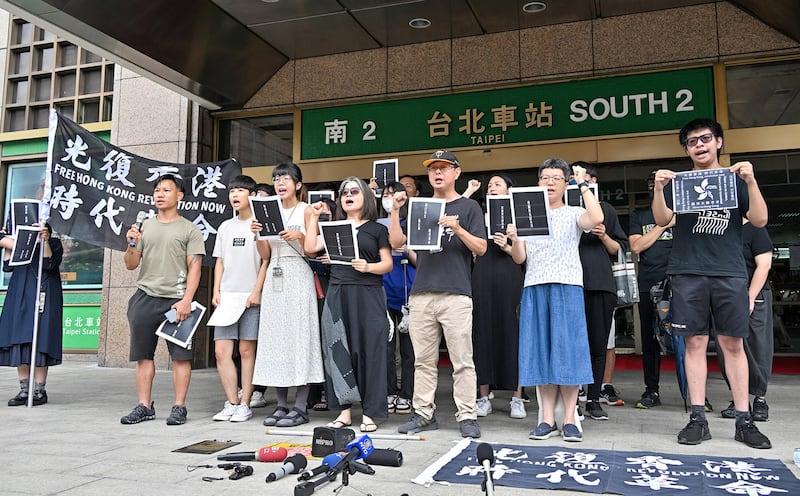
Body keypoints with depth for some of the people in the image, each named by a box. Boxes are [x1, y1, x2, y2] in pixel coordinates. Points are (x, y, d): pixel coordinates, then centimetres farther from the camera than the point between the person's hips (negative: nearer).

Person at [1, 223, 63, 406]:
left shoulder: (54, 244, 5)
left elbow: (50, 264, -11)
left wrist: (44, 241, -16)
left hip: (43, 300, -5)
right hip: (20, 300, 5)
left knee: (39, 344, -7)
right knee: (19, 344, 3)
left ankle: (40, 391, 0)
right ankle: (24, 390, 10)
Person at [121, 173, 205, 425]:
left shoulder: (189, 230, 3)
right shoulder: (144, 227, 15)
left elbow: (194, 268, -3)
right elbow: (131, 265, 14)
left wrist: (186, 301, -13)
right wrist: (132, 245, -6)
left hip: (176, 300, -4)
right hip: (145, 298, 4)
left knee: (180, 355, -2)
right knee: (143, 354, 6)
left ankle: (179, 407, 6)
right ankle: (144, 406, 15)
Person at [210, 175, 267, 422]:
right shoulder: (225, 227, 17)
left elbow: (266, 261, -4)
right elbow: (220, 262, 18)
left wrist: (256, 292, -12)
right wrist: (216, 291, 6)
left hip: (250, 297, -5)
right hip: (226, 296, 5)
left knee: (247, 350, -1)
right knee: (221, 351, 0)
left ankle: (244, 405, 6)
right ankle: (231, 403, 9)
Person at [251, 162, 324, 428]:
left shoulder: (306, 210, 3)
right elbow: (265, 254, 13)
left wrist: (300, 236, -18)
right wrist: (258, 234, -4)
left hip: (298, 277, -5)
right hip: (274, 277, 5)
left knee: (299, 335, -6)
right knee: (274, 336, 4)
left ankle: (301, 407, -2)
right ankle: (281, 404, 11)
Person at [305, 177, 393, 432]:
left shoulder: (377, 229, 8)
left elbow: (387, 263, 3)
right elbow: (311, 247, 5)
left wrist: (368, 267, -16)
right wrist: (314, 218, 6)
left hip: (368, 295, -3)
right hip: (337, 294, 3)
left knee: (368, 351, -4)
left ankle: (369, 413, 3)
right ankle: (344, 410, 10)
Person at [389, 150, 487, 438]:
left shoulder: (468, 207, 8)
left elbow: (481, 248, 0)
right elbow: (396, 242, 11)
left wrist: (457, 228, -14)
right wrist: (395, 210, 1)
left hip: (456, 294, -4)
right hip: (421, 294, 4)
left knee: (462, 361, -2)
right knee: (423, 360, 8)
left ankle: (467, 417, 6)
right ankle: (423, 414, 16)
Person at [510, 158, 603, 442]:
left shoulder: (573, 214, 7)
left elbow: (596, 219, -18)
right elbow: (520, 258, 9)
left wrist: (583, 184, -9)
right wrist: (514, 240, -11)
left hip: (567, 287, -3)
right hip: (535, 288, 3)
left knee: (567, 350, -4)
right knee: (540, 350, 2)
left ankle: (569, 420, 3)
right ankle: (547, 420, 7)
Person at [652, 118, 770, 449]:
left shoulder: (735, 180, 13)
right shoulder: (677, 182, 13)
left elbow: (759, 220, 2)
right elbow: (662, 220, 0)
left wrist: (751, 181, -12)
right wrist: (658, 188, -17)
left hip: (729, 272, 0)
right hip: (688, 273, 0)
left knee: (733, 344, 1)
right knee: (695, 343, 0)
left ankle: (744, 420, 7)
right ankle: (698, 418, 4)